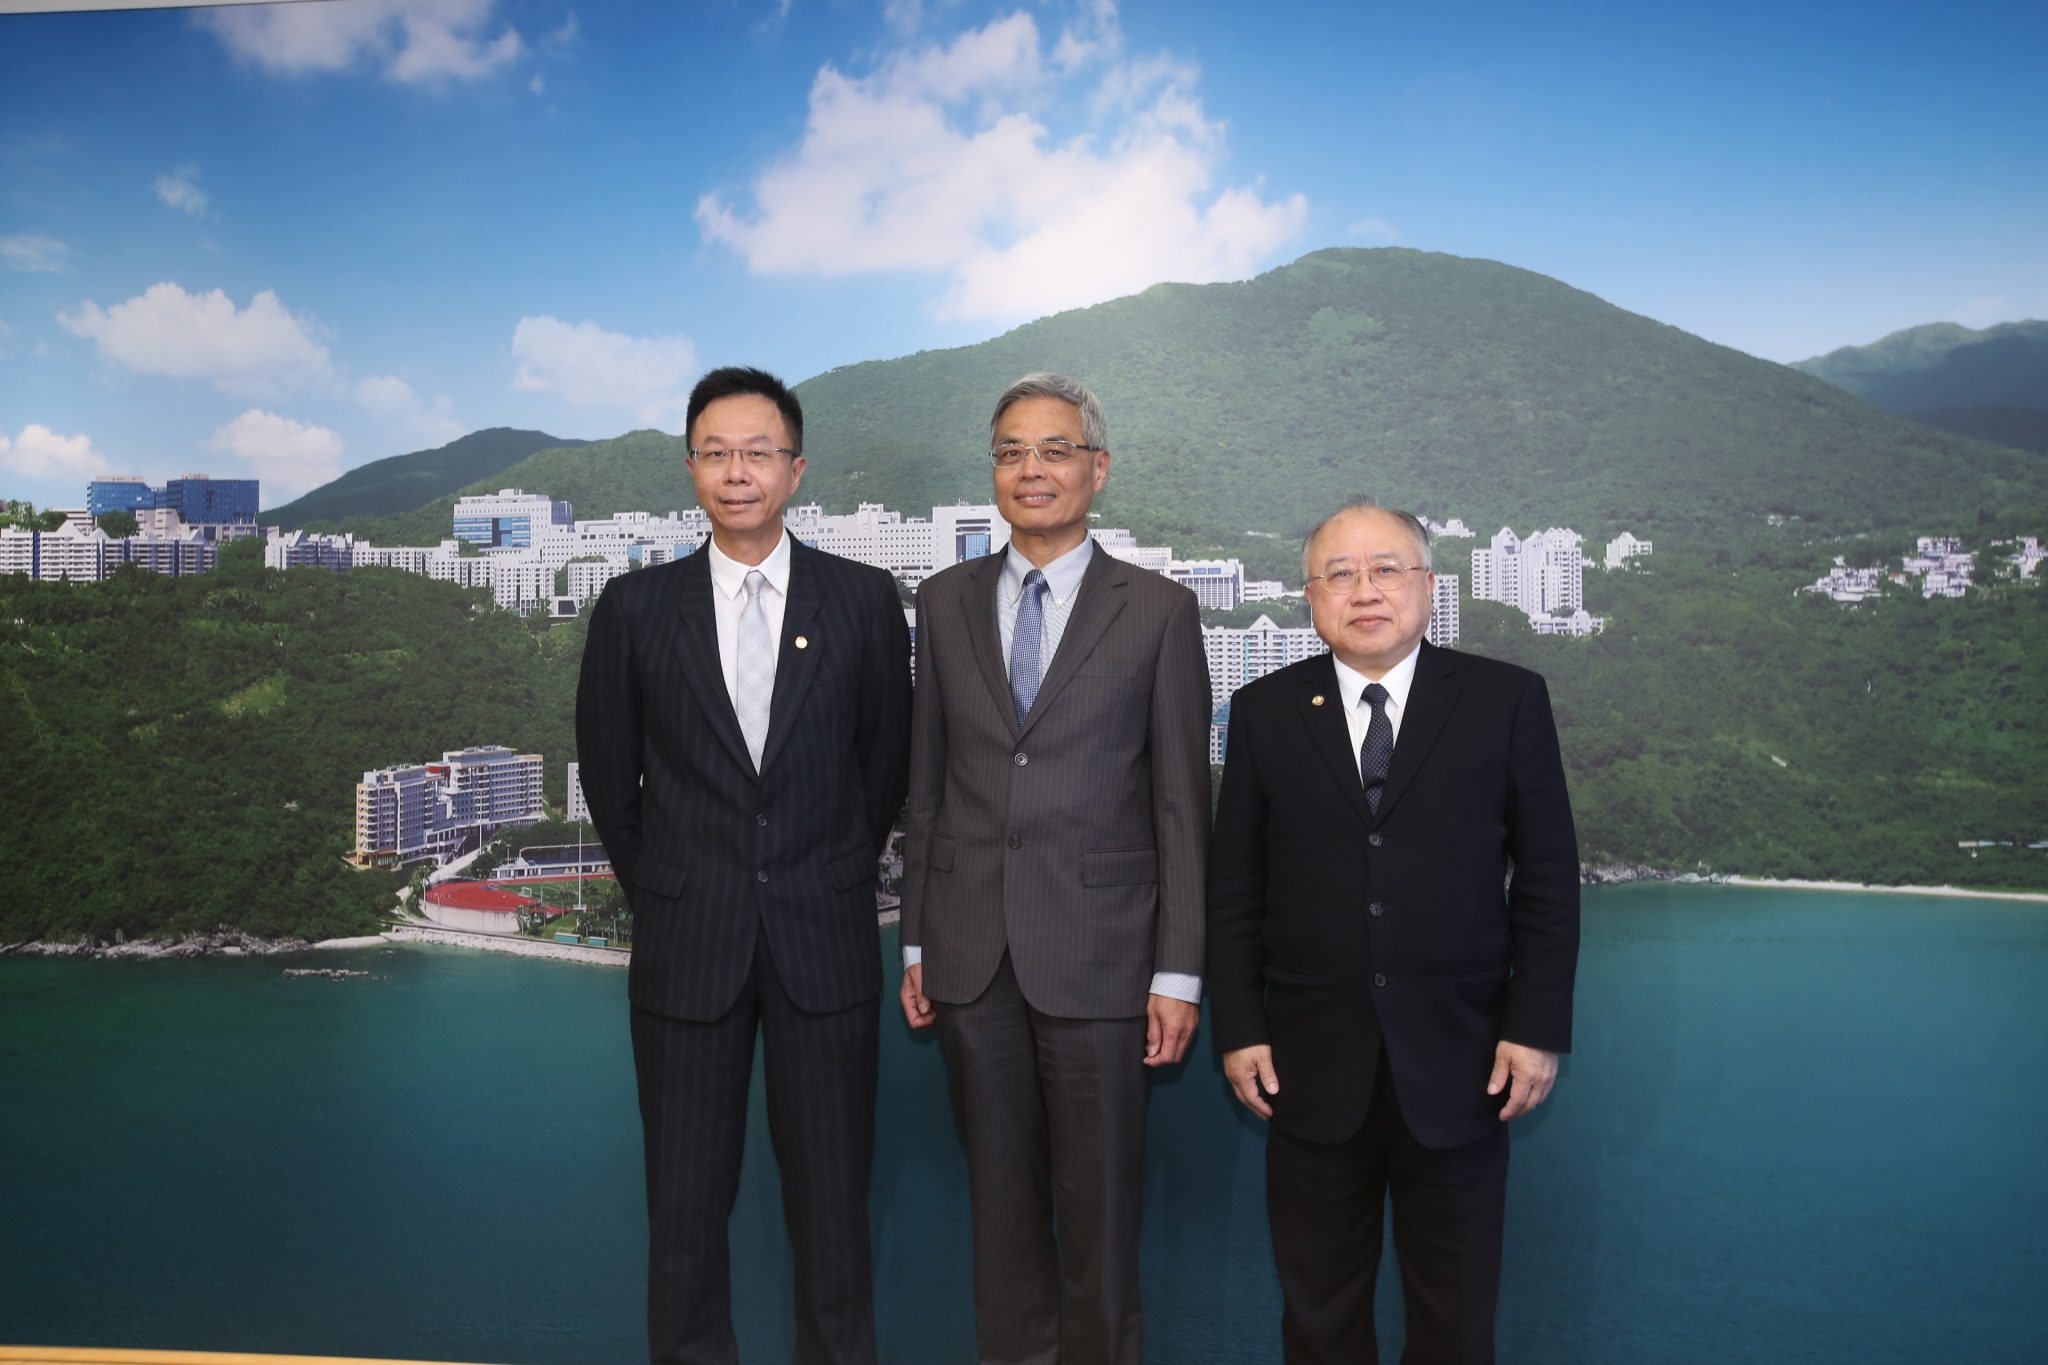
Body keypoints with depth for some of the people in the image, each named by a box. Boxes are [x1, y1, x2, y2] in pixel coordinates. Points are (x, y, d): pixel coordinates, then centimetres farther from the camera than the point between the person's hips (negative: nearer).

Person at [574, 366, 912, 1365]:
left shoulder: (864, 600, 0)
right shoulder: (635, 609, 1)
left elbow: (885, 762, 8)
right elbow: (610, 776, 11)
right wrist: (664, 896, 12)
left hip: (824, 942, 0)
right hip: (686, 945, 1)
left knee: (832, 1199, 8)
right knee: (686, 1203, 10)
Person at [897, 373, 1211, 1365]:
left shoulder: (1159, 612, -1)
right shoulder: (944, 602, 8)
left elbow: (1181, 804, -2)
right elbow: (926, 785, 10)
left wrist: (1179, 973, -6)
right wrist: (916, 942, 9)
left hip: (1098, 953, -3)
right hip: (971, 951, 3)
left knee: (1100, 1201, 7)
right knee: (1000, 1197, 15)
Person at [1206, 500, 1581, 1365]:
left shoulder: (1507, 701, -1)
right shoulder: (1264, 713, 2)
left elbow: (1548, 877, 0)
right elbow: (1234, 889, 3)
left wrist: (1538, 1026, -5)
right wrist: (1238, 1030, -1)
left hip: (1459, 1062, 0)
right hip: (1311, 1064, 1)